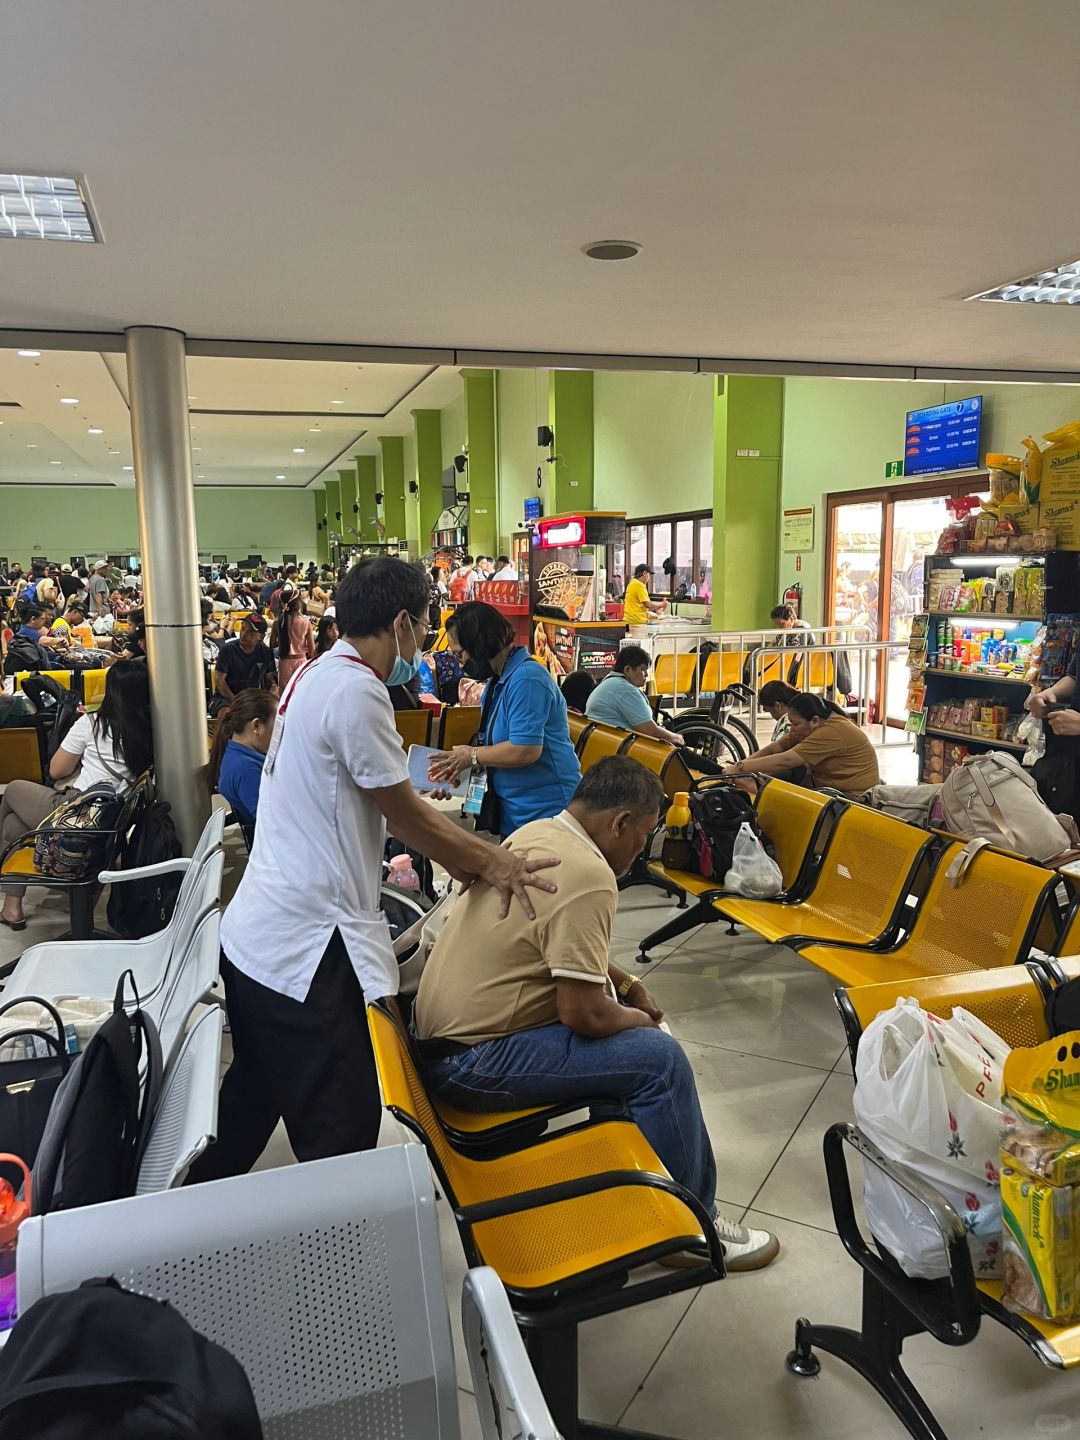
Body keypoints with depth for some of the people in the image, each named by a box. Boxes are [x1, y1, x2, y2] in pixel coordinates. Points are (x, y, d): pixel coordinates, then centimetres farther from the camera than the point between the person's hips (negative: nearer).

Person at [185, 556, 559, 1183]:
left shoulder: (316, 674, 12)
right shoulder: (356, 692, -19)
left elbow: (396, 807, 14)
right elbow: (407, 816, -11)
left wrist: (485, 855, 10)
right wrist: (490, 866, 3)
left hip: (253, 936, 11)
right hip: (307, 950, -11)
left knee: (251, 1102, 26)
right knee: (341, 1134, -1)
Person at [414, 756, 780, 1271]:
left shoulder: (536, 833, 5)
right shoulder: (587, 876, -24)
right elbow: (582, 1013, -24)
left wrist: (626, 984, 15)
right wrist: (640, 1020, -4)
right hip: (473, 1062, -10)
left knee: (618, 1015, 19)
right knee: (659, 1057, -11)